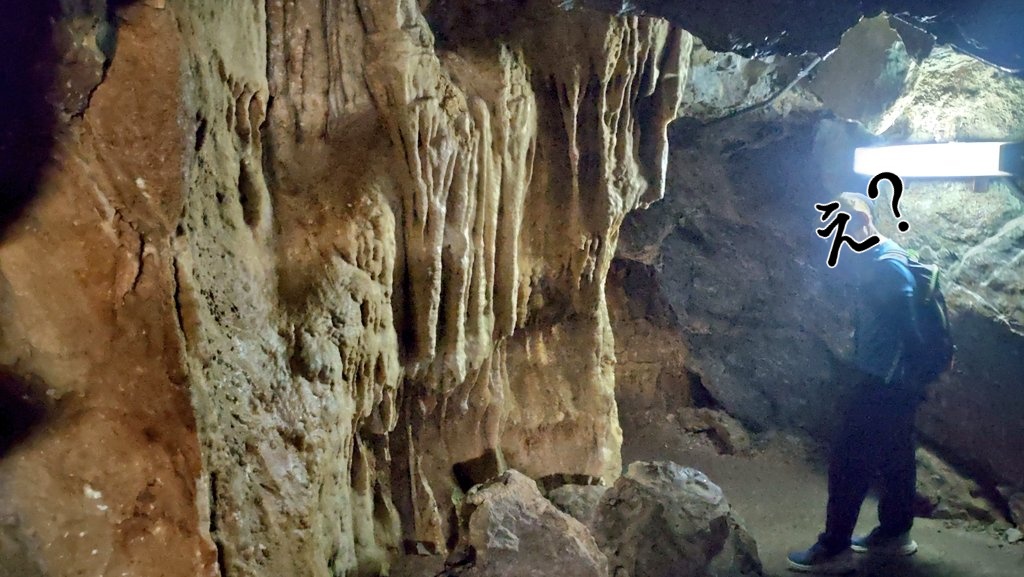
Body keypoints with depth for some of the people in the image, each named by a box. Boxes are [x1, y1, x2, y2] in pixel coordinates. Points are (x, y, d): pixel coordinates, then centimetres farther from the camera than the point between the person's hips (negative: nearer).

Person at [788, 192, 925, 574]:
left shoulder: (887, 265, -20)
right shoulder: (876, 260, 12)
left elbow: (910, 325, -24)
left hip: (884, 383, -10)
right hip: (888, 379, 10)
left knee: (848, 460, -4)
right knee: (894, 457, 19)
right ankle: (895, 533, 33)